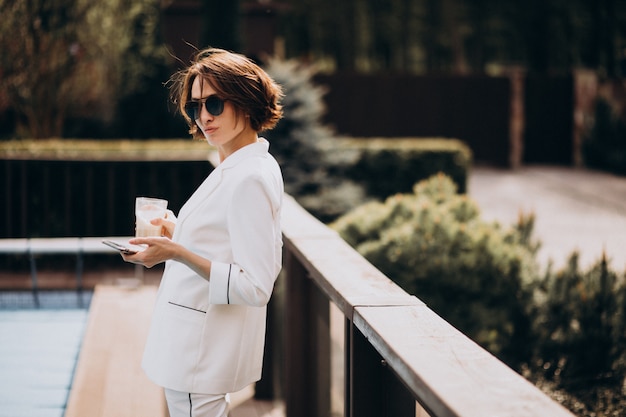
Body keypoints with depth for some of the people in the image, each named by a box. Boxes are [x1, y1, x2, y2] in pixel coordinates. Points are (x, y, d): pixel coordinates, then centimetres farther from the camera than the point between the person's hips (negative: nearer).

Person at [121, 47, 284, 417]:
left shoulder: (250, 178, -21)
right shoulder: (235, 168, 11)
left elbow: (255, 288, -26)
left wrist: (179, 254, -28)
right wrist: (178, 235, 18)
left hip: (202, 354, -10)